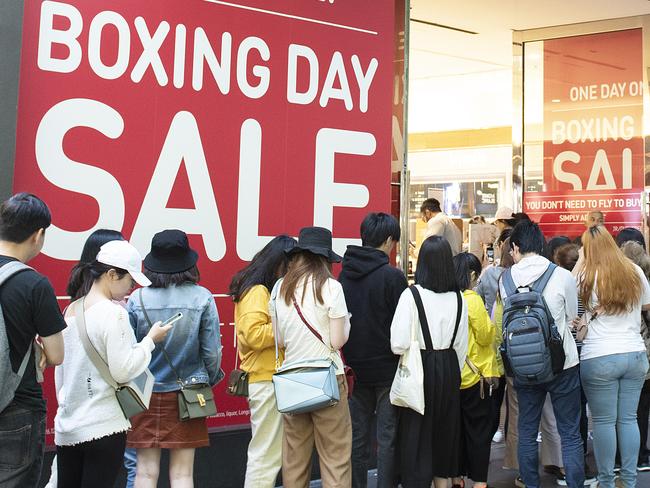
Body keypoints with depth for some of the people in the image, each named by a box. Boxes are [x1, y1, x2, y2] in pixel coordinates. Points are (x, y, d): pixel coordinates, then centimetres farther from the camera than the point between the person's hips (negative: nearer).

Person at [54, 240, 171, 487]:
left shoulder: (72, 309, 7)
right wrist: (150, 339, -6)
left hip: (66, 426, 7)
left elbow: (60, 367, 14)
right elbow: (123, 371, -16)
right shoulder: (113, 313, -15)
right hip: (103, 427, -7)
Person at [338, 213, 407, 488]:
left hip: (356, 368, 5)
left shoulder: (344, 275, 2)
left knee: (357, 435, 13)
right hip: (387, 368, -5)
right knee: (388, 438, 4)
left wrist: (351, 357, 14)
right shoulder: (392, 276, -15)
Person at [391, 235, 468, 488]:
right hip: (449, 369, 5)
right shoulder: (458, 298, 0)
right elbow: (462, 345, 8)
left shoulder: (412, 295, -15)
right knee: (445, 429, 18)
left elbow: (399, 344, -19)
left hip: (420, 368, -5)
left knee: (417, 432, 5)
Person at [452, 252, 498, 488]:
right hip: (475, 374, -5)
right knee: (479, 431, 7)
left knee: (456, 428, 15)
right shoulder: (472, 300, -17)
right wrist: (488, 321, 4)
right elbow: (486, 336, -12)